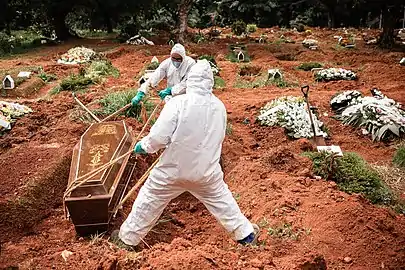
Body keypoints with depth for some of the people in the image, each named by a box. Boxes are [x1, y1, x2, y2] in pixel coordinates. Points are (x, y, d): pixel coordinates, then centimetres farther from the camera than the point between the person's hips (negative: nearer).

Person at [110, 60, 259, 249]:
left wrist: (143, 145, 0)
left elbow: (159, 137, -20)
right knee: (221, 200, 24)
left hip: (173, 170, -3)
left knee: (149, 201, 15)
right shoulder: (219, 107, -4)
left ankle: (127, 238, 30)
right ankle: (246, 234, 36)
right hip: (207, 170, 3)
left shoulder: (178, 102, -19)